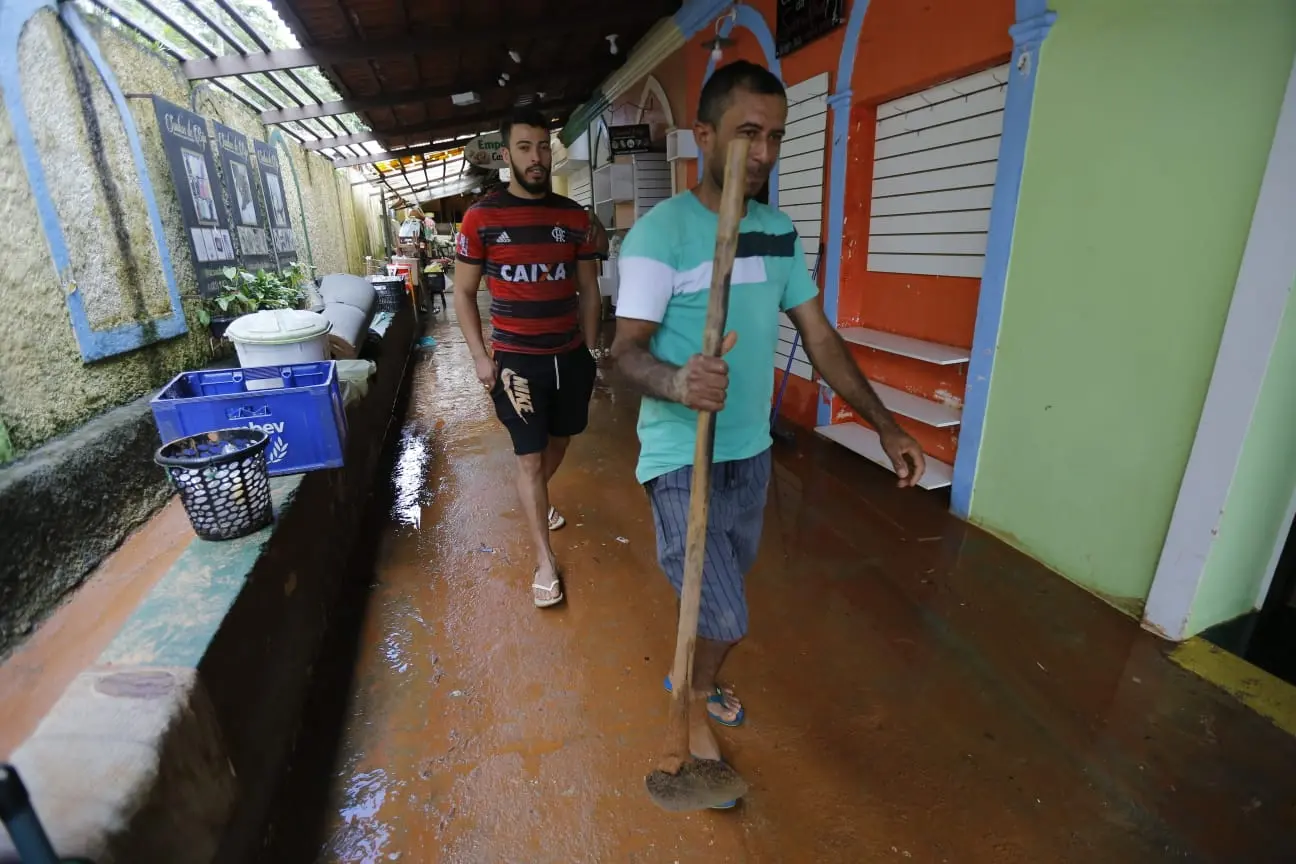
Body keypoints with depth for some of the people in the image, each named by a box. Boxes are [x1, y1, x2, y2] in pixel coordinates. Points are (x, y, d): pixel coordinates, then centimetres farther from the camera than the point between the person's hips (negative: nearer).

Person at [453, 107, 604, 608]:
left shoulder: (574, 216, 4)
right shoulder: (482, 217, -5)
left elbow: (588, 289, 9)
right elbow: (463, 291, -1)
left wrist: (590, 350, 8)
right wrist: (480, 357, -8)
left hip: (570, 356, 4)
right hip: (516, 359, -4)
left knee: (559, 441, 19)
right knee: (530, 457, 1)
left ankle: (535, 501, 50)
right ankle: (545, 560, 14)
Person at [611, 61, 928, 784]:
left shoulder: (780, 231, 6)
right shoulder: (661, 230, -14)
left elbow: (820, 335, 8)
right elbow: (627, 349, -17)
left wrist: (884, 424, 3)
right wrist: (676, 382, -40)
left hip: (752, 450, 7)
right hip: (684, 460, -6)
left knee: (727, 588, 22)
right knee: (727, 622, 0)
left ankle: (696, 678, 50)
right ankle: (695, 697, 33)